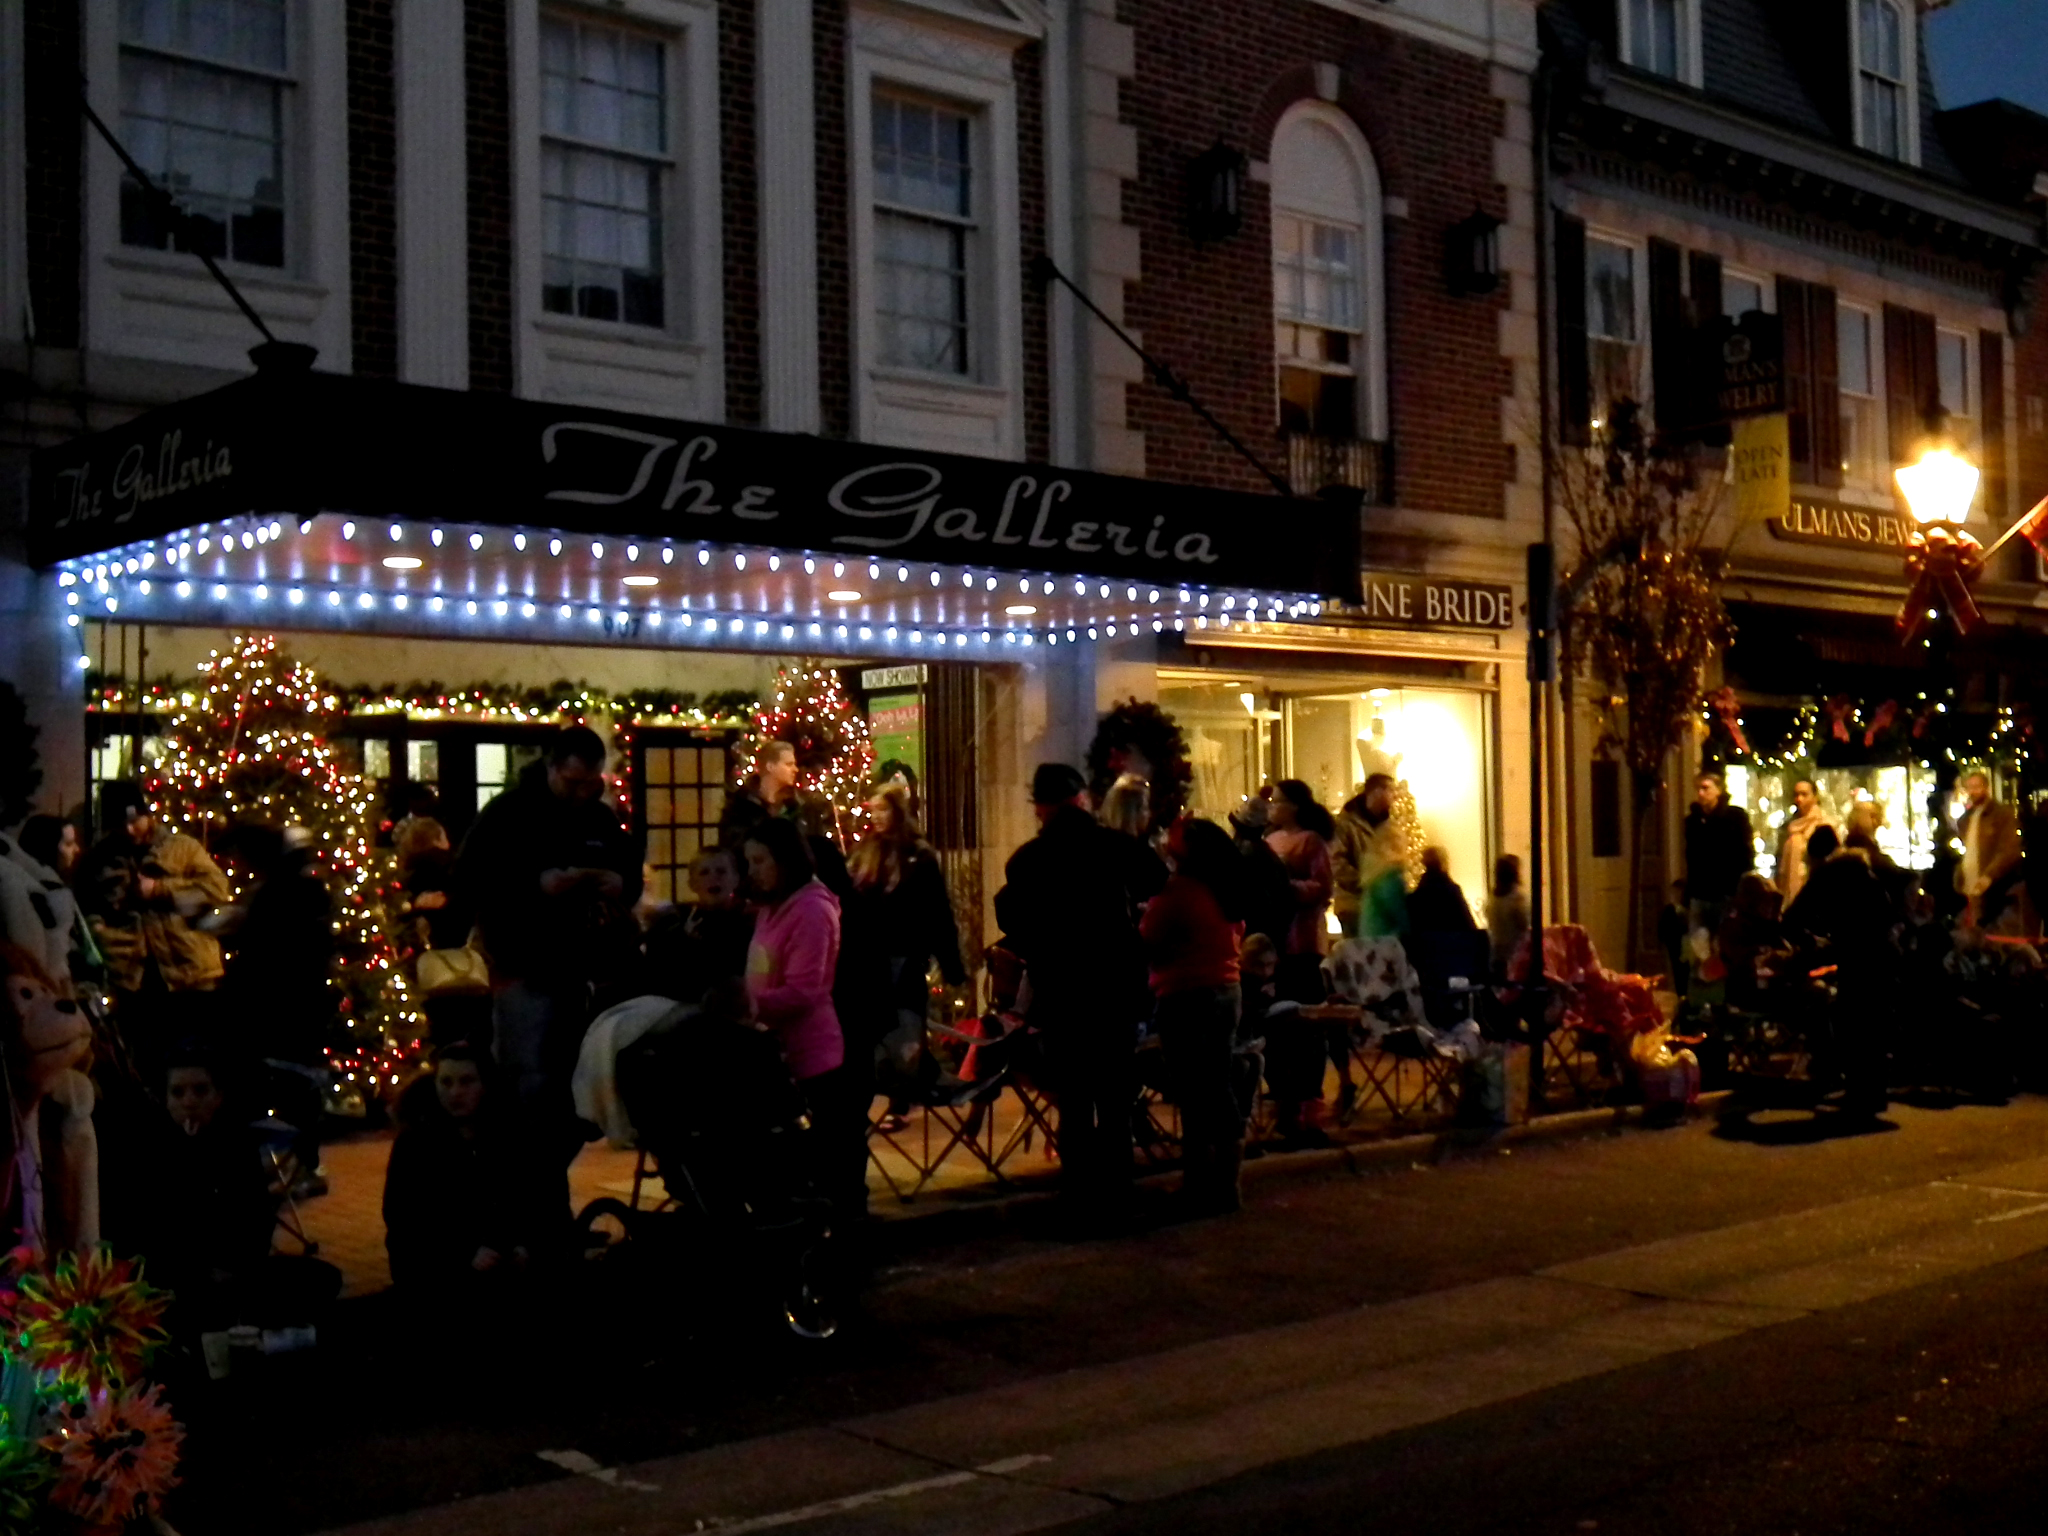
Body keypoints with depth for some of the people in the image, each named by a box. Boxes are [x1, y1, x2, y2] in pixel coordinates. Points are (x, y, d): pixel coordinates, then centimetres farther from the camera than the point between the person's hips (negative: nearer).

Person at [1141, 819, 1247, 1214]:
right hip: (1226, 992, 7)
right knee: (1219, 1086, 13)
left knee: (1192, 1091, -2)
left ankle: (1200, 1187, 1)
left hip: (1184, 997, -7)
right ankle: (1227, 1183, 19)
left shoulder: (1175, 891, -15)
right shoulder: (1229, 891, 7)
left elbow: (1146, 946, -12)